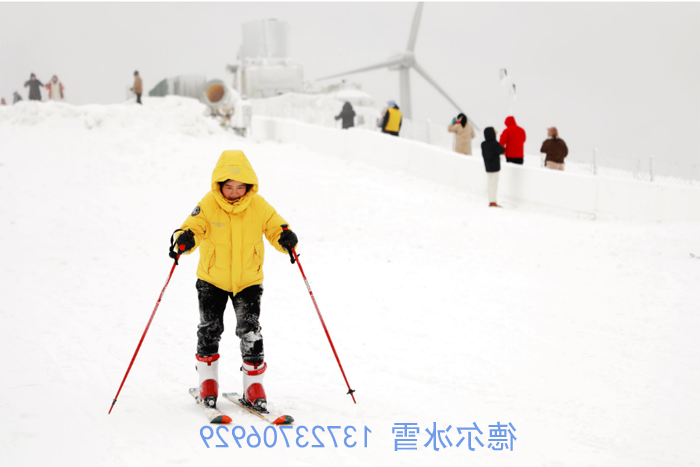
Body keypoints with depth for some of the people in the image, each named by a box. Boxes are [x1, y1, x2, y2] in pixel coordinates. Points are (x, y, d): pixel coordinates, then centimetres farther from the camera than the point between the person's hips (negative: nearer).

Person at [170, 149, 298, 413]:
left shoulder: (259, 207, -10)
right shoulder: (208, 205, -14)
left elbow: (276, 229, -6)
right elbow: (193, 227, -17)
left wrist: (286, 239, -29)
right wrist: (184, 240, -40)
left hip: (248, 281, 0)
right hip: (212, 279, 0)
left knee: (250, 330, -8)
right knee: (210, 329, 1)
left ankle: (254, 383, 5)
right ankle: (208, 381, 21)